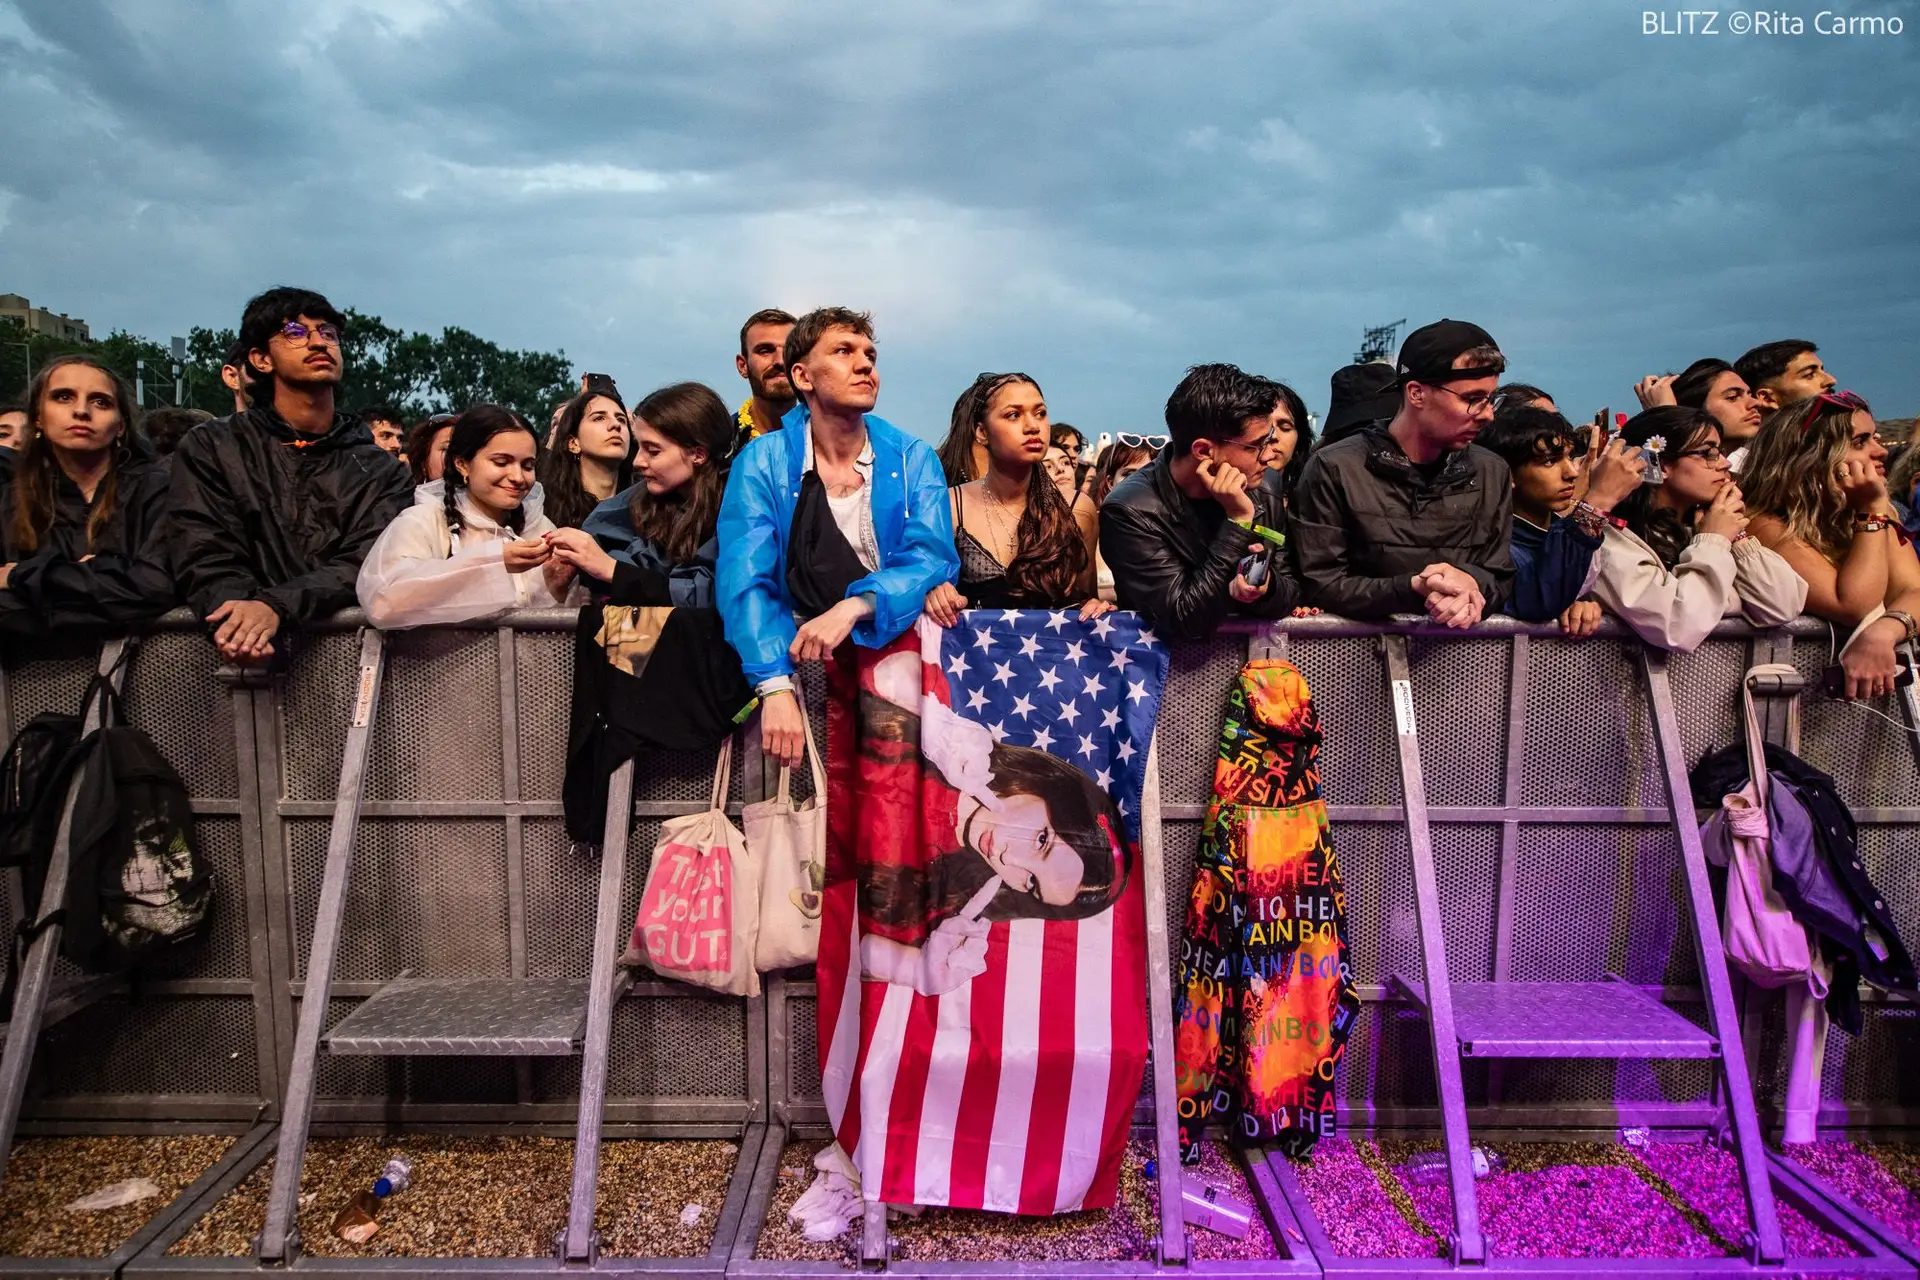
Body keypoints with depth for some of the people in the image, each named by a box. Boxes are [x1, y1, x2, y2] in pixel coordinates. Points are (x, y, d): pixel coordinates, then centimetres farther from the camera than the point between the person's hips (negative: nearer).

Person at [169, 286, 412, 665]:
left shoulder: (383, 472, 12)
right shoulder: (209, 449, 13)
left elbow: (366, 564, -5)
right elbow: (205, 557, 0)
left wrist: (276, 606, -24)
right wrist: (240, 615, -23)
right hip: (256, 657, 0)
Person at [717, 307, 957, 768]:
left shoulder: (913, 460, 4)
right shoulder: (763, 462, 0)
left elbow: (934, 558, -8)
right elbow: (745, 578, -11)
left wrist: (854, 607, -27)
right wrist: (776, 686, -27)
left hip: (887, 639, 2)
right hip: (798, 645, -1)